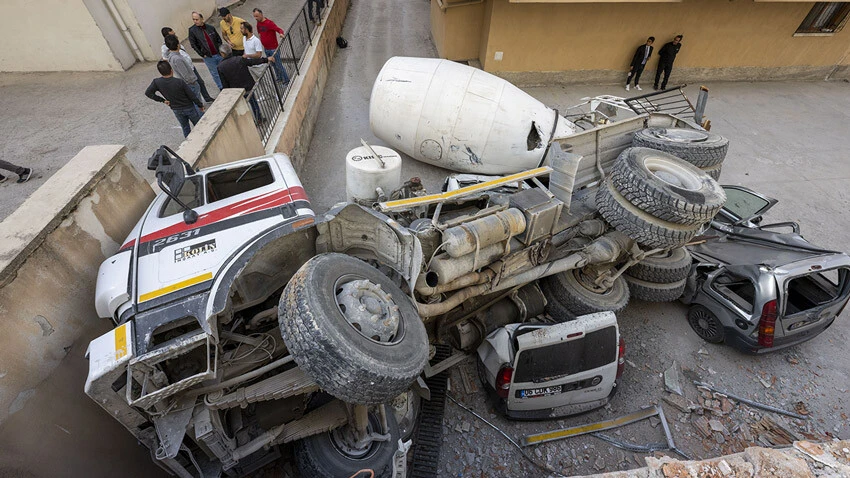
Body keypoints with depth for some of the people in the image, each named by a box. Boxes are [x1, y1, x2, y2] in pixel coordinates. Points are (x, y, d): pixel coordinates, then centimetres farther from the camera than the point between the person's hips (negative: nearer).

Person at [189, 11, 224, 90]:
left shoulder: (211, 28, -1)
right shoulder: (192, 30, -6)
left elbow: (218, 39, 9)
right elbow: (193, 44, -4)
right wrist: (202, 54, -8)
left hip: (218, 54, 2)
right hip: (208, 57, -2)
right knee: (215, 74, 7)